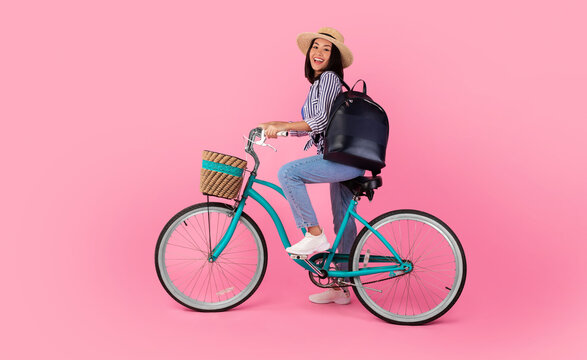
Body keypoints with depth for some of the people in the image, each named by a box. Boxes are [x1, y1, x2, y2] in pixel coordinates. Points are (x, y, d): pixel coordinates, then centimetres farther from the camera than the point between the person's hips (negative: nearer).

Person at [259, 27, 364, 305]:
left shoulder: (329, 78, -7)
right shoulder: (319, 82, 22)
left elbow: (320, 121, -18)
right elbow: (312, 128, 22)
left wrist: (280, 127, -13)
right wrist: (275, 127, 17)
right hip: (342, 160, 10)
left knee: (287, 172, -20)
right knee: (343, 223, 13)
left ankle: (315, 235, -13)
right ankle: (341, 287, 21)